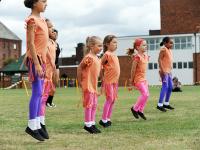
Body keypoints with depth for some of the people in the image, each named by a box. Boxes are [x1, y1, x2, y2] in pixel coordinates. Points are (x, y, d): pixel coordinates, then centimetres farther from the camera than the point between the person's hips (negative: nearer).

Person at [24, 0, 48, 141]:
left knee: (39, 94, 8)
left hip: (41, 59, 9)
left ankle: (37, 125, 12)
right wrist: (36, 63, -22)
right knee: (37, 92, -10)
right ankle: (31, 126, -5)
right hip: (35, 59, -9)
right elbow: (30, 43, -17)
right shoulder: (32, 20, -12)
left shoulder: (41, 20, 15)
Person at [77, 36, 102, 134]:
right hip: (88, 84, -9)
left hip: (94, 85, 9)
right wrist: (80, 81, -11)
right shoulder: (89, 57, -18)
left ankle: (92, 124, 20)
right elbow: (79, 68, -16)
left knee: (94, 105, 12)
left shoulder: (97, 58, 10)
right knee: (89, 104, -2)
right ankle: (88, 124, 5)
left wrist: (96, 84, 16)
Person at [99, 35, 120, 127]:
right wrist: (102, 77, -8)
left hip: (115, 80, 8)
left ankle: (108, 119, 17)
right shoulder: (107, 54, -12)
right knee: (109, 99, -6)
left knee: (113, 100, 10)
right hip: (108, 80, -8)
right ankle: (103, 120, 1)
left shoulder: (114, 55, 13)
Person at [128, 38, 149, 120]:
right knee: (145, 94, -14)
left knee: (146, 95, 8)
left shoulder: (145, 56, 9)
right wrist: (132, 80, -10)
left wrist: (144, 77, 15)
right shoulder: (137, 57, -17)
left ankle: (140, 111, 19)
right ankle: (134, 108, 2)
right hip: (138, 79, -9)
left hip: (144, 78, 9)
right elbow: (133, 69, -13)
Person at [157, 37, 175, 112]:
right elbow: (159, 60, -18)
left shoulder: (169, 50, 15)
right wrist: (162, 70, -23)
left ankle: (166, 104, 20)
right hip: (164, 71, -9)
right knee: (165, 87, -14)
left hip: (168, 71, 9)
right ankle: (160, 105, -13)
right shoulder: (163, 49, -12)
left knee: (170, 87, 10)